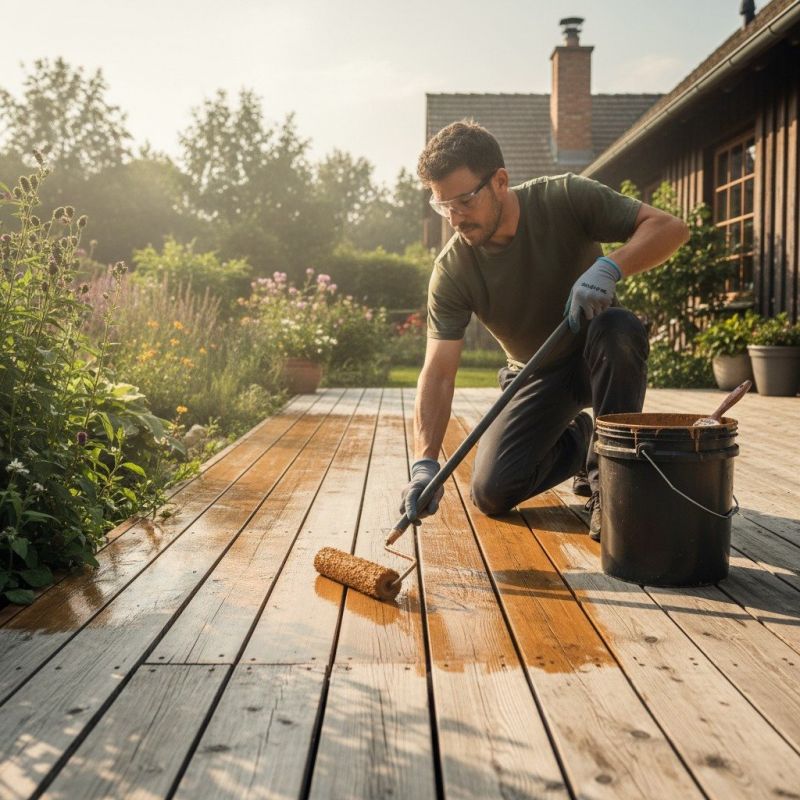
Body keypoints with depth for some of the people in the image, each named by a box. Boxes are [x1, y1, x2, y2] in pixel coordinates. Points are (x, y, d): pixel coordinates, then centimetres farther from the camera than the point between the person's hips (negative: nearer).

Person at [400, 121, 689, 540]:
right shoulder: (451, 271, -18)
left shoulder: (565, 198, -21)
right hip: (536, 376, 2)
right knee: (492, 492, -14)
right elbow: (438, 372, -24)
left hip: (597, 358, -1)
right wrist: (424, 462, -37)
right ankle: (577, 441, 15)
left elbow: (670, 227, -23)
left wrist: (608, 266, -43)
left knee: (618, 328, -38)